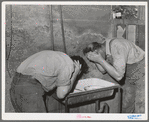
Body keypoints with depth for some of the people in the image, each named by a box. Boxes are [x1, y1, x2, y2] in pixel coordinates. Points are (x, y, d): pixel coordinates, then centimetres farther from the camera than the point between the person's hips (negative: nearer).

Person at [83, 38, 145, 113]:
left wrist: (100, 60, -32)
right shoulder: (104, 47, -6)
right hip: (129, 76, 8)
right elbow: (103, 70, 7)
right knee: (126, 107, 15)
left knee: (140, 110, -9)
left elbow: (118, 76, -36)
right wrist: (95, 59, -11)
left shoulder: (116, 46, -32)